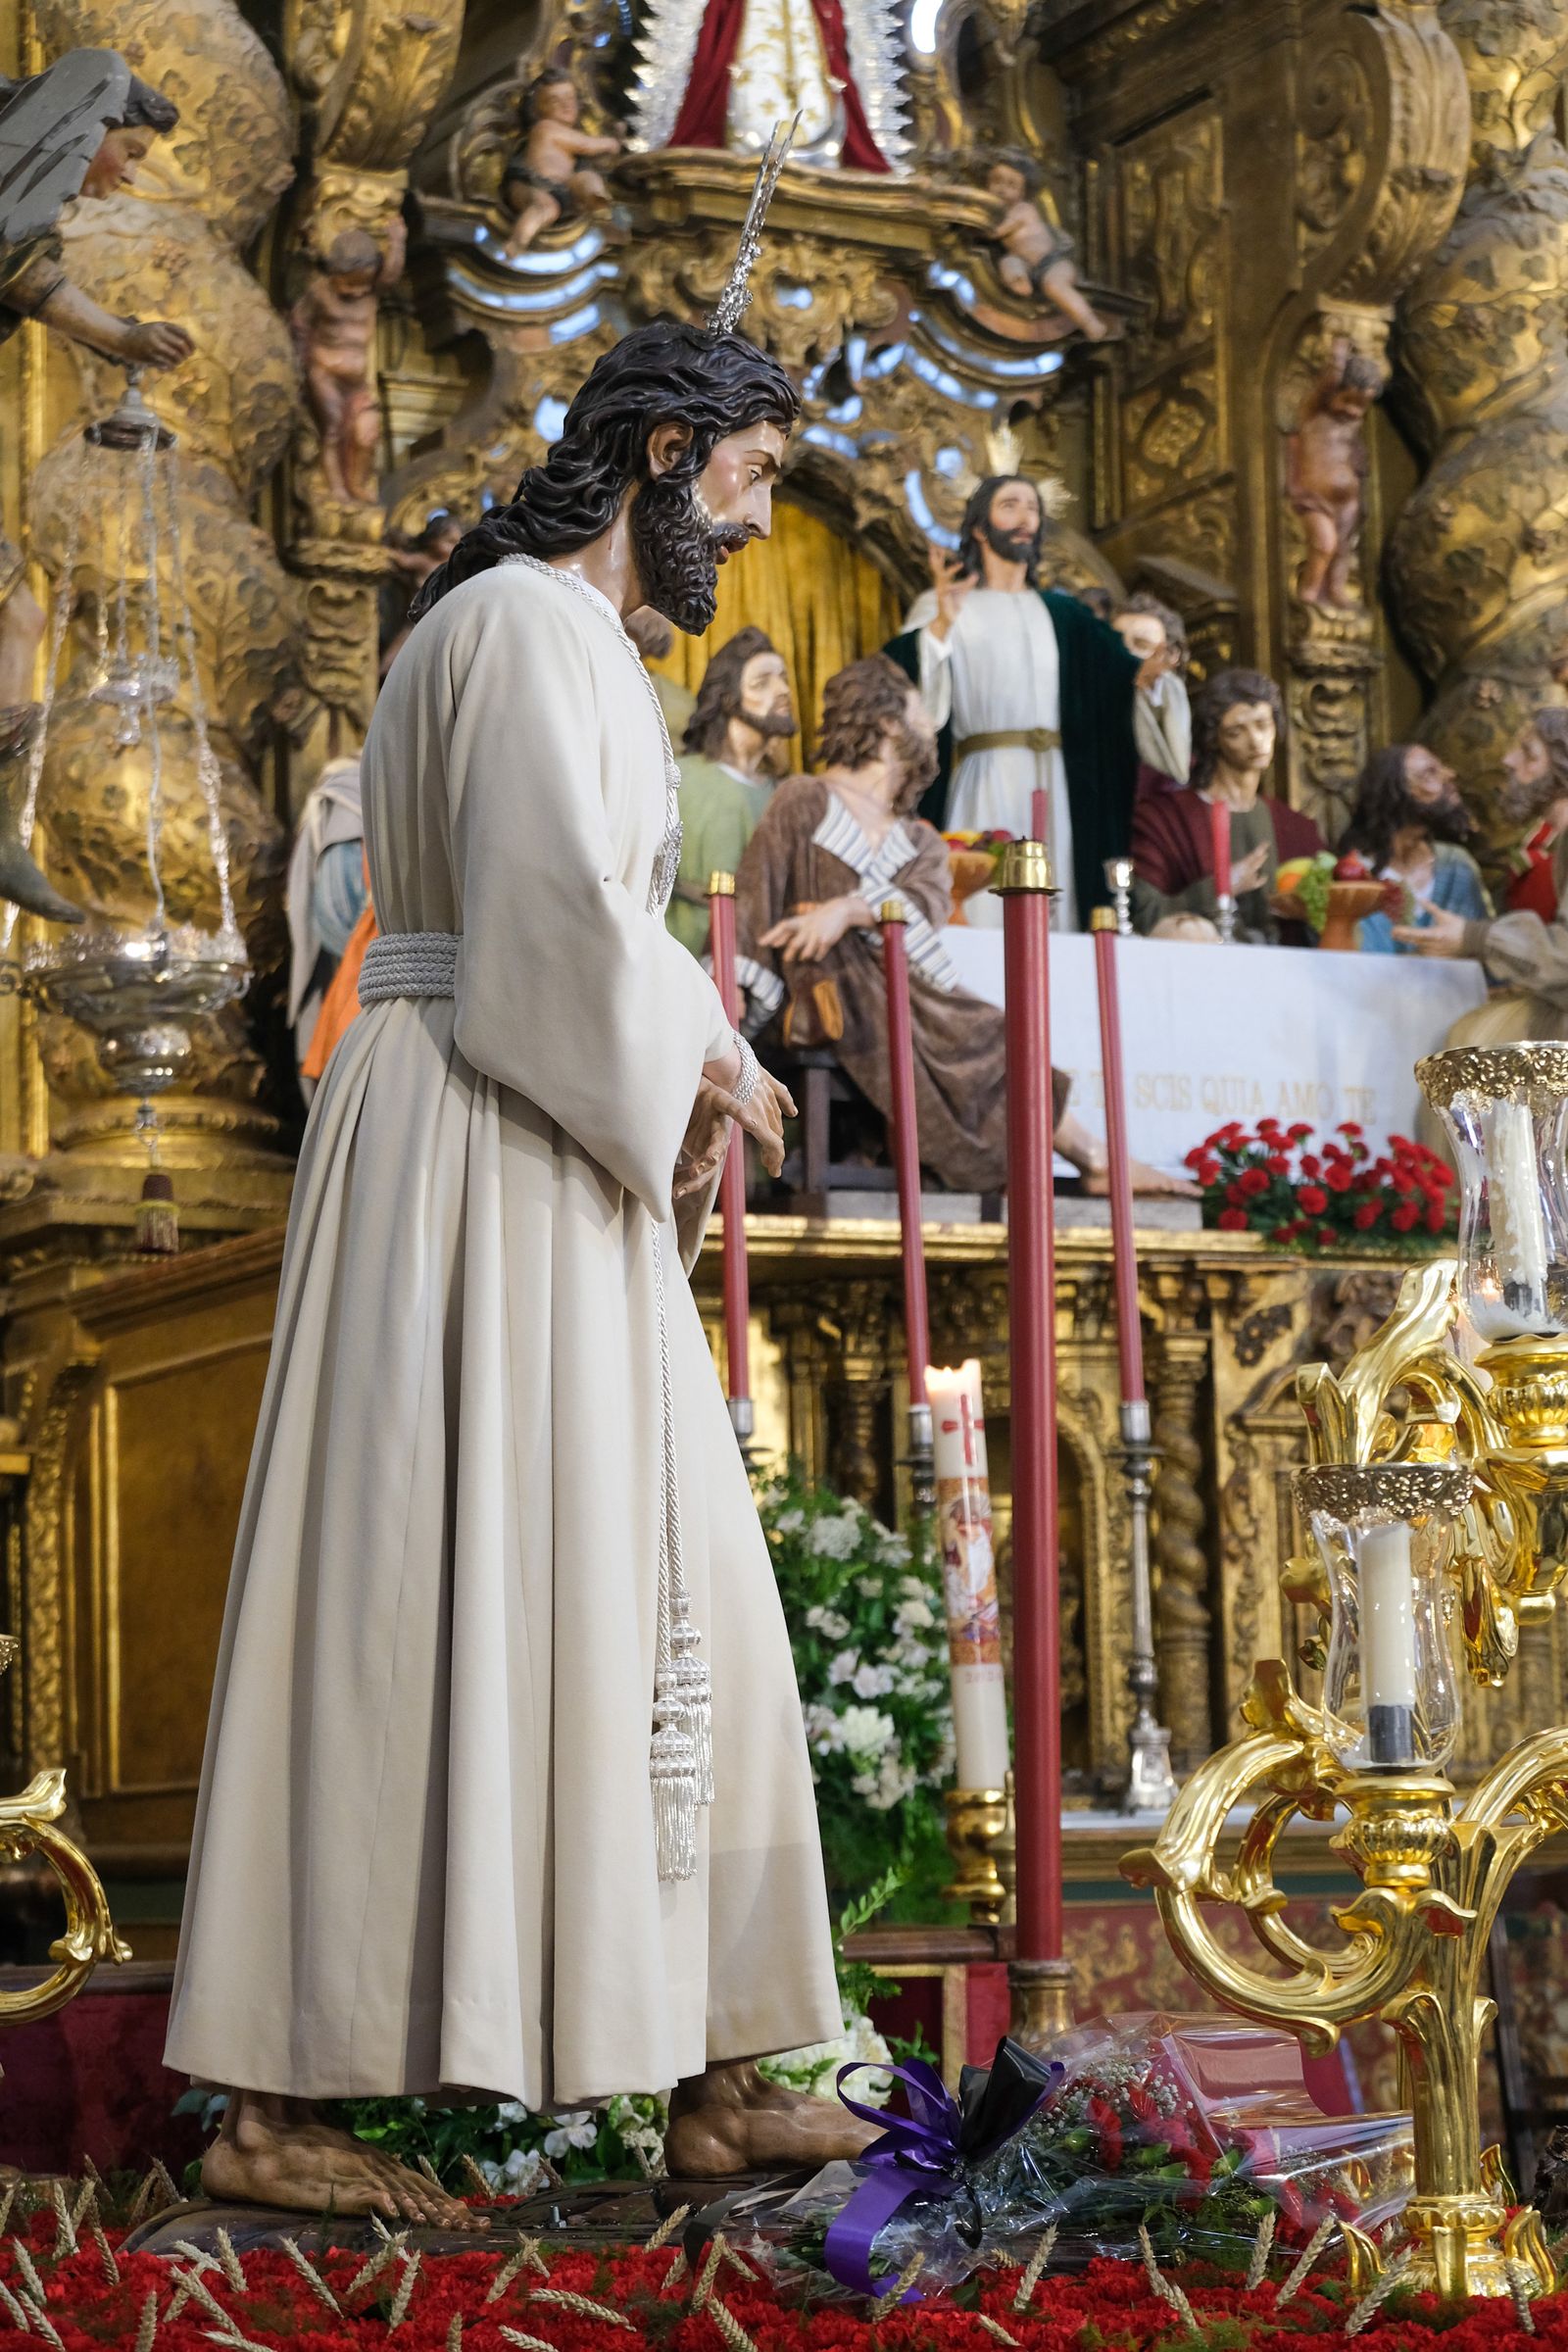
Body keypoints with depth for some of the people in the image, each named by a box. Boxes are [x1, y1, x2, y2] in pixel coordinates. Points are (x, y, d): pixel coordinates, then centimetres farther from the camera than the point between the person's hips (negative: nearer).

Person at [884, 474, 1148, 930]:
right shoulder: (943, 606, 8)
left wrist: (1145, 673, -17)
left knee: (1054, 917, -1)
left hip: (1054, 785, 4)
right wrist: (942, 625, -27)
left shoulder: (1062, 613, 19)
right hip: (984, 783, -3)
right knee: (984, 920, -10)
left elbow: (1116, 669, 6)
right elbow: (903, 675, -10)